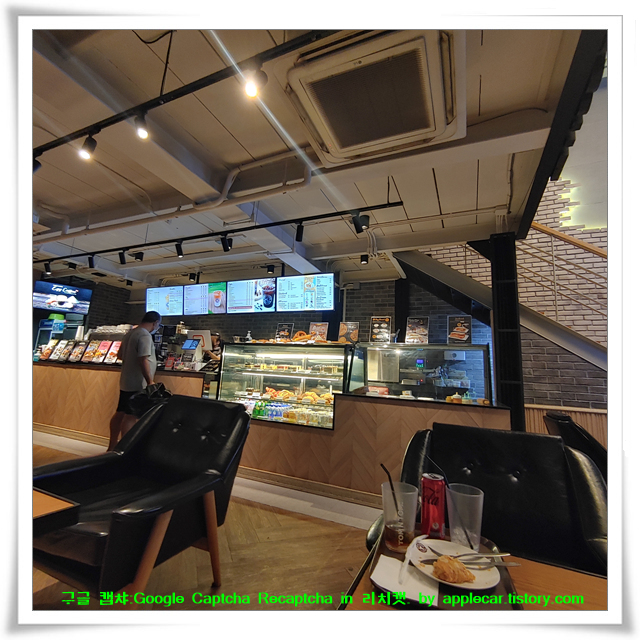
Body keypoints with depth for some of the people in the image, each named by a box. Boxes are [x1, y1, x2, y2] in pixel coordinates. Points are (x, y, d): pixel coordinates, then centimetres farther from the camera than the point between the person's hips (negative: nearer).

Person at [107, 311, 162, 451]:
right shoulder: (145, 336, -17)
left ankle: (112, 446, 27)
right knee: (131, 416, -4)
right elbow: (143, 360, -24)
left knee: (120, 413, 16)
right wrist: (150, 381, -21)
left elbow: (120, 355, 20)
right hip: (137, 384, -9)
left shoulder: (130, 333, 12)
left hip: (126, 381, 9)